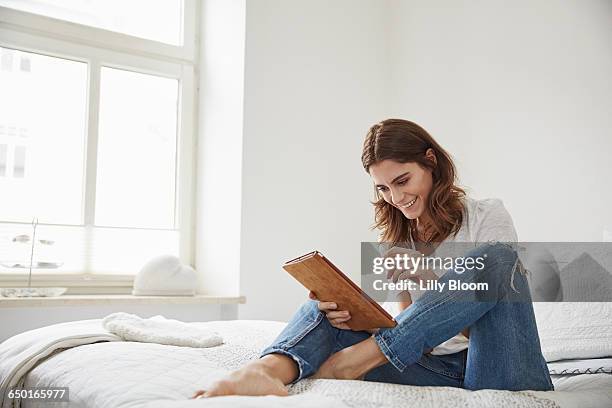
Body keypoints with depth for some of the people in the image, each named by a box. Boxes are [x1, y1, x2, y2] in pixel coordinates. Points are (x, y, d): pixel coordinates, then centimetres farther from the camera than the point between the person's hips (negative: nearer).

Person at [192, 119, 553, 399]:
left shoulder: (489, 216, 1)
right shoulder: (398, 241, 14)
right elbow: (410, 324, 8)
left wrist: (429, 272, -19)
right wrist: (353, 315, -13)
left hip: (504, 377, -3)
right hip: (436, 367, 3)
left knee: (498, 258, -29)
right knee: (325, 312, -13)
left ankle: (356, 358, -30)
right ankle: (267, 370, -48)